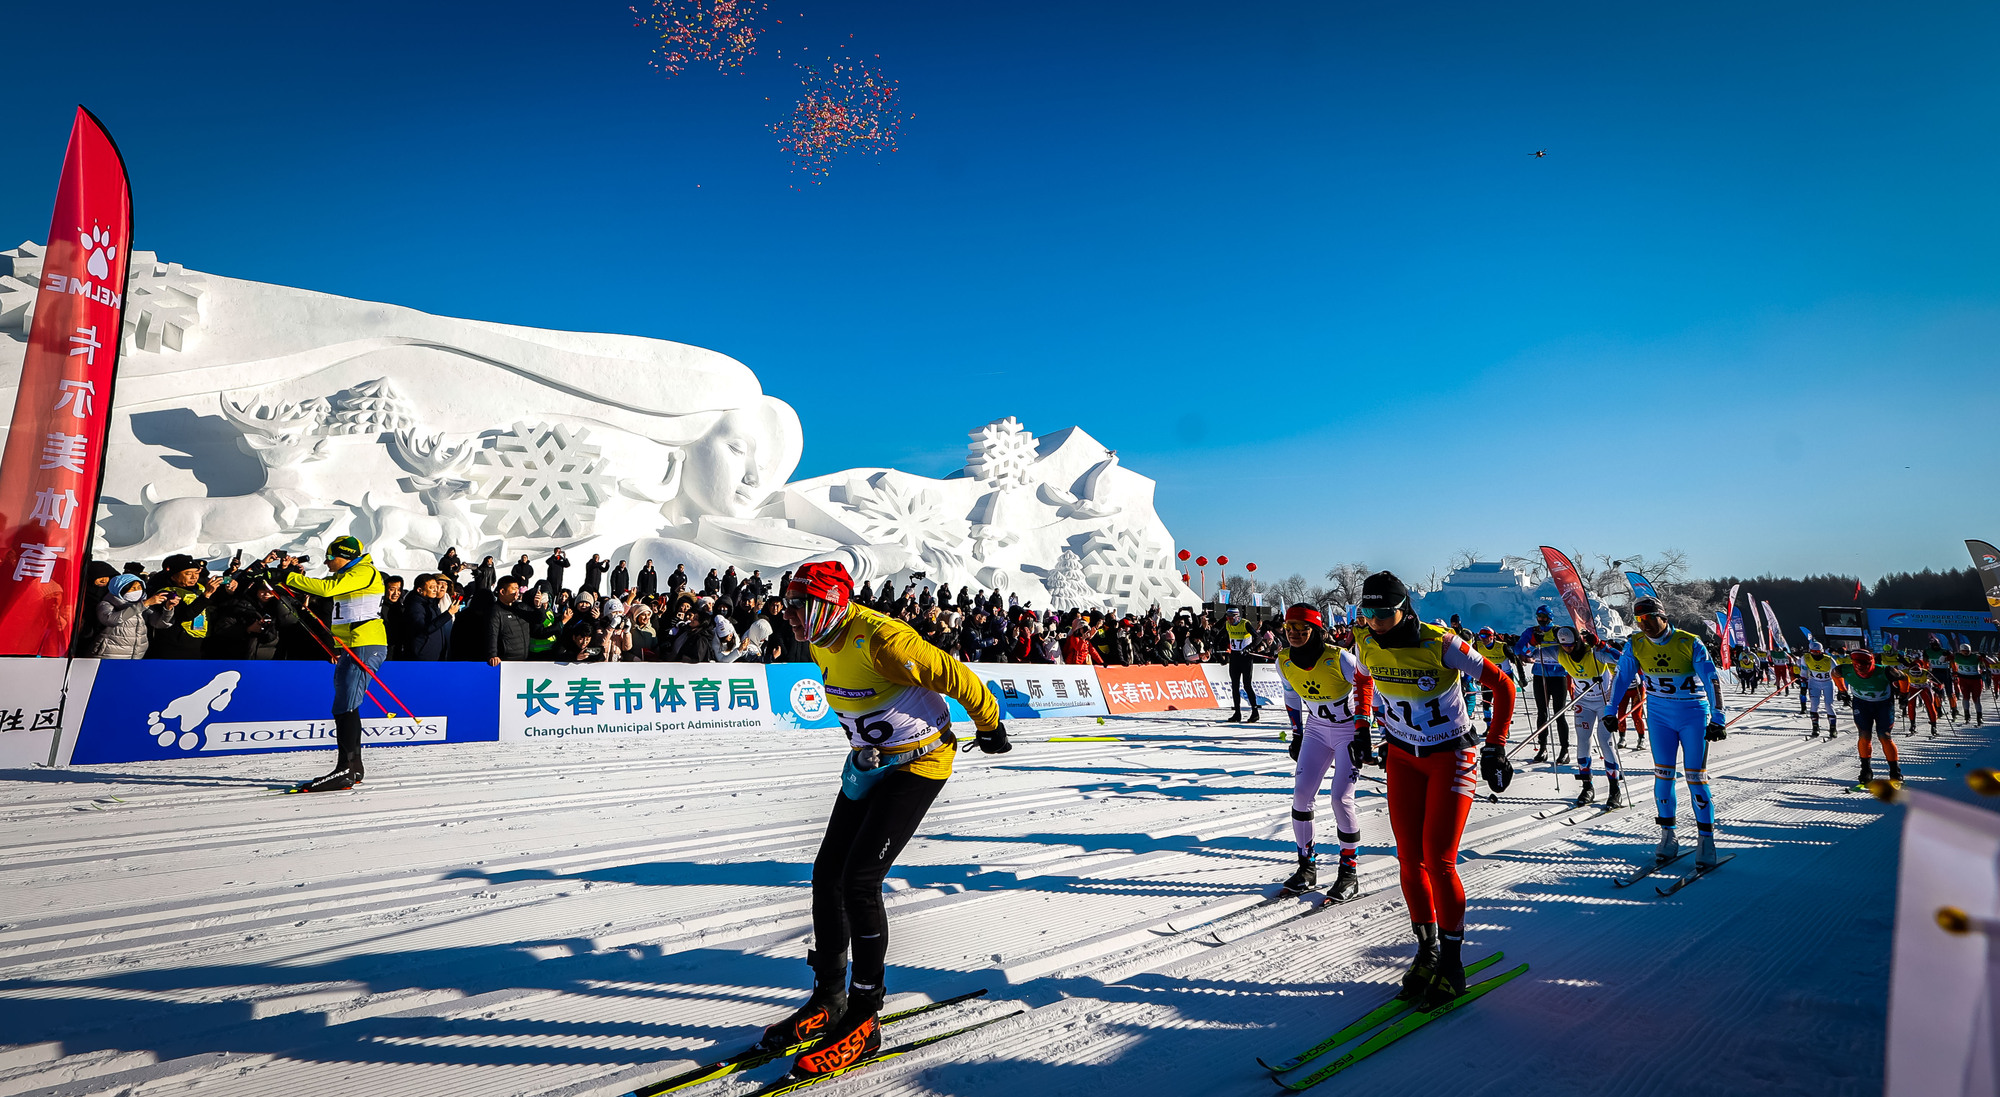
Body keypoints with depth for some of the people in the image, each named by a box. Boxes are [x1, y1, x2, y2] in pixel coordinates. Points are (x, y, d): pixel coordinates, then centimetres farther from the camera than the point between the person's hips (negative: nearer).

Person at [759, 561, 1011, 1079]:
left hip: (917, 764, -9)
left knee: (859, 881, -13)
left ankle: (864, 1020, 2)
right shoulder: (823, 643, 1)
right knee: (827, 873, 5)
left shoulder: (879, 639, -28)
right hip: (868, 762, 9)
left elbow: (955, 677, -20)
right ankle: (828, 1000, 22)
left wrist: (989, 726, -7)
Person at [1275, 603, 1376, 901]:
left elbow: (1370, 686, -14)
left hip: (1351, 731, -5)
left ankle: (1350, 874, 5)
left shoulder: (1338, 659, -26)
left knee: (1341, 798, -13)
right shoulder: (1284, 661, -10)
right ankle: (1306, 868, 11)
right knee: (1301, 794, -4)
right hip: (1316, 730, 5)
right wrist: (1297, 735, 13)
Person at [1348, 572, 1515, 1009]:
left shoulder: (1441, 645, -23)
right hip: (1404, 758, 5)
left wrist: (1495, 747, -13)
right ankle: (1427, 952, 20)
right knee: (1410, 862, 3)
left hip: (1452, 757, -4)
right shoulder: (1365, 646, -9)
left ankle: (1452, 961, 9)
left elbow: (1502, 686, -13)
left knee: (1438, 861, -8)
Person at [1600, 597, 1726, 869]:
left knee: (1695, 777, -3)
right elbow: (1621, 678, 6)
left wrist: (1717, 719, -20)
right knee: (1663, 774, 1)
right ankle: (1667, 836, 10)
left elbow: (1711, 681, -14)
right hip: (1660, 717, 3)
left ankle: (1706, 839, 7)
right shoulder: (1635, 645, -4)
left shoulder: (1689, 643, -14)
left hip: (1694, 716, -3)